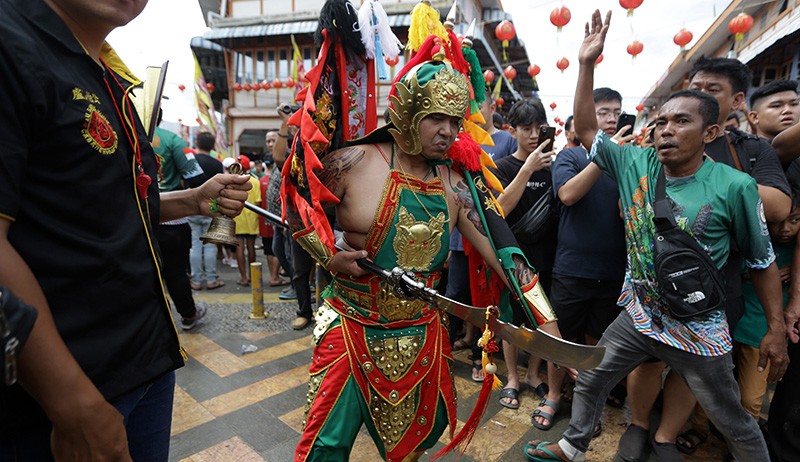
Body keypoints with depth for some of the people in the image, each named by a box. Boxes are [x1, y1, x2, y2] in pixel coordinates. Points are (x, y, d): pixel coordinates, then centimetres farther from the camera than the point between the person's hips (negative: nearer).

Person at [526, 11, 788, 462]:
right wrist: (587, 65, -10)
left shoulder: (735, 186, -16)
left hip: (699, 331, -3)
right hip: (638, 316, 3)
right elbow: (587, 129, -3)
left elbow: (762, 261, -5)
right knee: (589, 380, 15)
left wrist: (777, 330, -2)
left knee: (734, 423, 17)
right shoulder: (636, 164, -7)